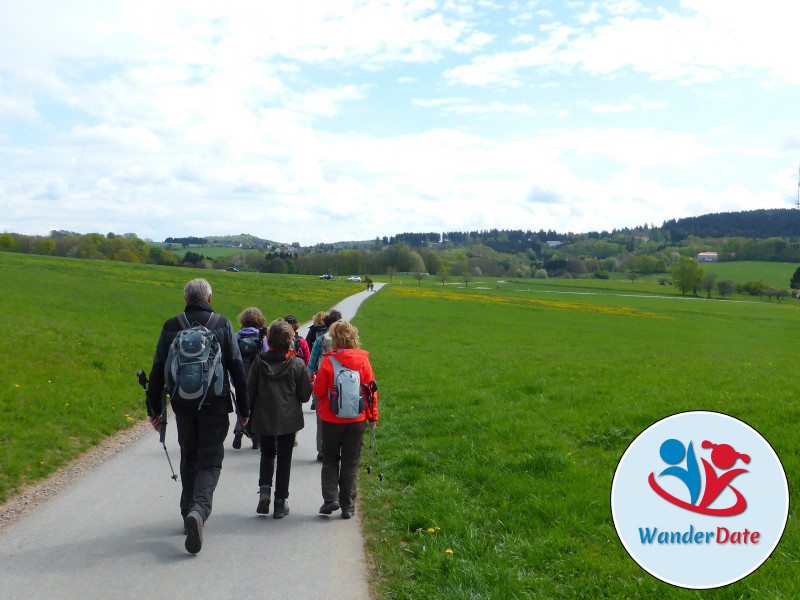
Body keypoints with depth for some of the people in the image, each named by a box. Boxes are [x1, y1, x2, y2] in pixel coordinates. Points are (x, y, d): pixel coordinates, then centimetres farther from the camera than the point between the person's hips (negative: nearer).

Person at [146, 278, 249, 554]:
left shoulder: (171, 327, 2)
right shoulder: (222, 324, -2)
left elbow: (158, 371, 3)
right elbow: (237, 369, -2)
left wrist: (154, 409, 11)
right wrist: (244, 408, 4)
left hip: (183, 404, 2)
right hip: (215, 404, -2)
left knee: (189, 459, 19)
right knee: (210, 462, 1)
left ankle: (189, 513, 25)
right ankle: (199, 509, -22)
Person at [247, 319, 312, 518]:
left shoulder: (259, 363, -5)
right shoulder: (297, 364, -10)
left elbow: (250, 392, -1)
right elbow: (305, 395, -5)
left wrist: (249, 419, 10)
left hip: (263, 419, 2)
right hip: (288, 420, -1)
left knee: (267, 453, 22)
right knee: (284, 458, 9)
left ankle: (264, 489, 2)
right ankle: (280, 502, 12)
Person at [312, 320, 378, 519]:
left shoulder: (328, 362, -12)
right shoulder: (363, 360, -5)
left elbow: (318, 391, -8)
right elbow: (371, 390, -1)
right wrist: (373, 416, 8)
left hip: (331, 420, -1)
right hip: (357, 420, 2)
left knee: (330, 459, 16)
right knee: (350, 462, 10)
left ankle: (330, 498, 3)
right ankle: (348, 506, 13)